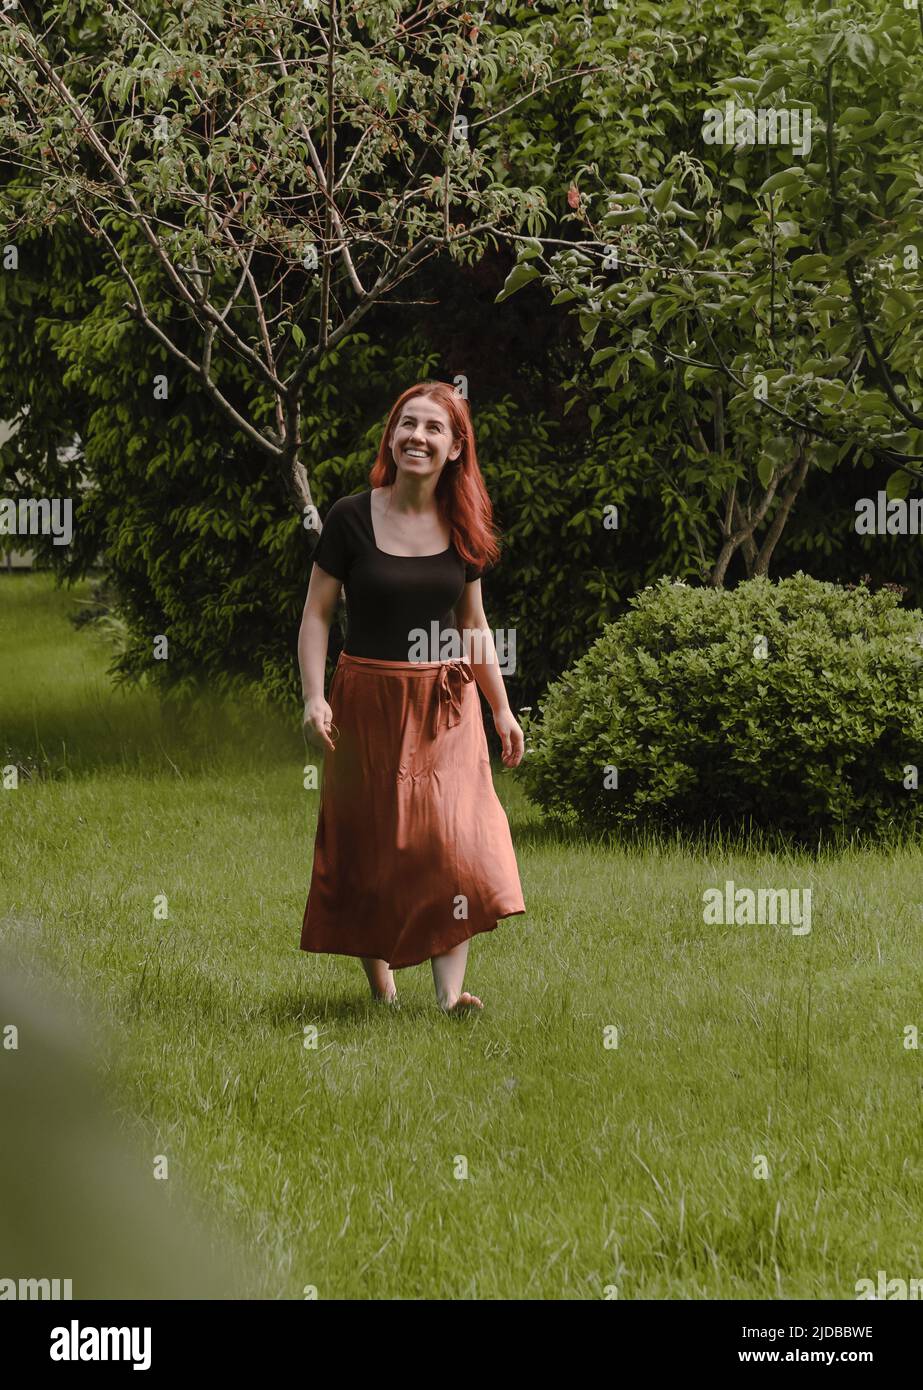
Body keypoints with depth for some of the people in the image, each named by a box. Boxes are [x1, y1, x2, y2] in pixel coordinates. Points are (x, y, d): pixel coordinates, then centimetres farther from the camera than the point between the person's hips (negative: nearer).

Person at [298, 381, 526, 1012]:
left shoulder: (462, 527, 5)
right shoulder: (352, 518, -5)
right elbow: (318, 613, -2)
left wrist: (502, 711, 13)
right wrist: (314, 696, -12)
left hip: (446, 705, 2)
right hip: (368, 699, -2)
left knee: (454, 836, -10)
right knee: (369, 843, 2)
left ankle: (450, 992, -15)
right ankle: (379, 981, 13)